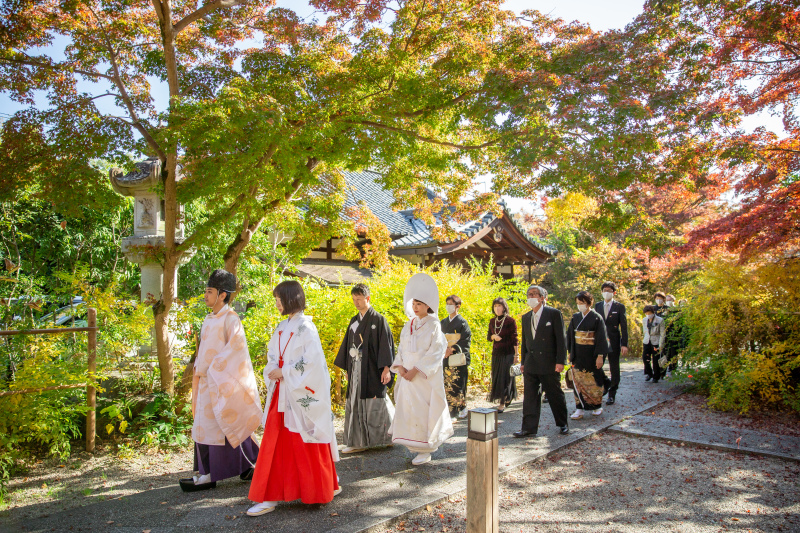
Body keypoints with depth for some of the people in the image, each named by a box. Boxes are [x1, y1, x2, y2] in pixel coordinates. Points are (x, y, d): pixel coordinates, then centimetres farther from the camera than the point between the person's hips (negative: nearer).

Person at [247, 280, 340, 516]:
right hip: (281, 393, 8)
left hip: (302, 394, -8)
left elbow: (312, 361, -19)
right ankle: (270, 497, 17)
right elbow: (273, 356, 17)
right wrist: (273, 371, -2)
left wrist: (284, 373, -15)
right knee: (274, 442, 7)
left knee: (307, 441, 4)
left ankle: (326, 487, 24)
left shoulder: (306, 327, -13)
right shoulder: (282, 327, 11)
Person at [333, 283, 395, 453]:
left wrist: (386, 368, -18)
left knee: (375, 403, -3)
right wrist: (347, 368, 17)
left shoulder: (378, 319, -6)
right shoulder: (354, 321, 13)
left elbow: (386, 344, -11)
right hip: (356, 369, 7)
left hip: (372, 369, -6)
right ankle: (359, 441, 13)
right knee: (355, 404, 6)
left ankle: (388, 436, 15)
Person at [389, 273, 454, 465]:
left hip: (426, 377, -6)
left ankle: (425, 451, 7)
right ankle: (415, 446, 23)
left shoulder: (433, 325, -7)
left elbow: (436, 351, -13)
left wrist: (416, 370, -17)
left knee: (424, 411, -4)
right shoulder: (409, 325, 11)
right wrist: (400, 367, -3)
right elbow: (402, 348, 14)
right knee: (407, 409, 8)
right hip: (408, 375, 6)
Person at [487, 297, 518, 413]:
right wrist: (493, 336, -9)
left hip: (508, 353, -6)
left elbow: (514, 339, -8)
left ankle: (502, 403, -3)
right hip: (496, 353, 6)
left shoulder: (510, 321, -8)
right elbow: (488, 337, 14)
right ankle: (507, 398, 26)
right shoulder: (492, 321, 7)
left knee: (505, 377, -5)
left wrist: (516, 354, -10)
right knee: (496, 377, 9)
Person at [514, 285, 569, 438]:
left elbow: (560, 339, -8)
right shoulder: (525, 317, 12)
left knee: (555, 395, 8)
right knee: (530, 397, 4)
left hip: (549, 364, -5)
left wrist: (560, 361, -13)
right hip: (531, 365, 5)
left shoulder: (554, 314, -5)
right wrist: (523, 363, 13)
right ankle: (529, 428, 11)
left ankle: (563, 424, 27)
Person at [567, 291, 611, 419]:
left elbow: (601, 338, -9)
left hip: (591, 354, -4)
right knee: (578, 381, 2)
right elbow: (570, 335, 12)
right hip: (578, 354, 4)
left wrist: (600, 356, -13)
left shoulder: (596, 318, -8)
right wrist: (570, 352, 10)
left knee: (593, 380, 6)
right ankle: (580, 409, 6)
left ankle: (597, 406, 25)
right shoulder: (575, 317, 6)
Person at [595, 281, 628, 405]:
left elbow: (624, 327, -3)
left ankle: (612, 395, 17)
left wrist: (624, 344, -9)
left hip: (613, 342, -3)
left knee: (614, 369, 6)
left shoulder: (619, 307, -1)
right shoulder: (598, 306, 9)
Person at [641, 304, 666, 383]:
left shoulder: (660, 320, -8)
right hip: (647, 342, 4)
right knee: (645, 358, -5)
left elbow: (662, 334, -8)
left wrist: (660, 346, -11)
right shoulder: (644, 320, 6)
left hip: (656, 342, -4)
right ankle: (649, 374, 18)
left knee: (655, 361, -1)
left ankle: (656, 377, 16)